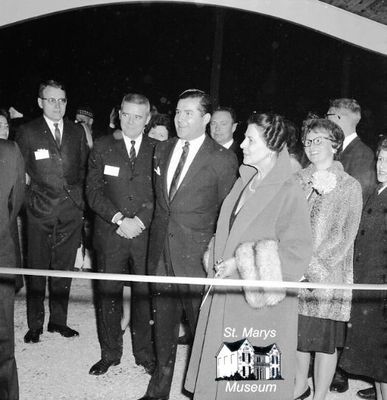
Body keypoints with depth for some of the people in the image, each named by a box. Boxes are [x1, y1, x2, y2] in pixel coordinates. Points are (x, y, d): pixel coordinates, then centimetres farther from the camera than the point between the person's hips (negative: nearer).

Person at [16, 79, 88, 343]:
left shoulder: (77, 132, 10)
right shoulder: (27, 133, 0)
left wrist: (79, 199, 6)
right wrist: (30, 198, -5)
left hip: (71, 212, 3)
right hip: (40, 212, -3)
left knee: (64, 270, 11)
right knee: (37, 270, 4)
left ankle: (58, 320, 24)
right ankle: (35, 325, 18)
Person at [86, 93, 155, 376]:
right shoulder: (102, 148, 6)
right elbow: (93, 191, 0)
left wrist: (140, 220, -12)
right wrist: (119, 219, -12)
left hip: (146, 234, 0)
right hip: (110, 234, 1)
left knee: (145, 295, 6)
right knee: (108, 296, 7)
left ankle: (145, 353, 23)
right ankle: (110, 354, 24)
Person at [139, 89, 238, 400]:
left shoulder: (223, 159, -8)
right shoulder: (162, 149, 10)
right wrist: (158, 231, 13)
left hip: (196, 256, -5)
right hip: (161, 252, 6)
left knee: (202, 327, 5)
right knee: (164, 324, 17)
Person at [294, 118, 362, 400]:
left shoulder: (349, 186, -2)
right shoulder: (297, 180, 8)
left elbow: (345, 235, -8)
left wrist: (314, 264, -16)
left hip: (327, 276, -3)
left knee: (325, 340, 6)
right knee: (298, 334, 14)